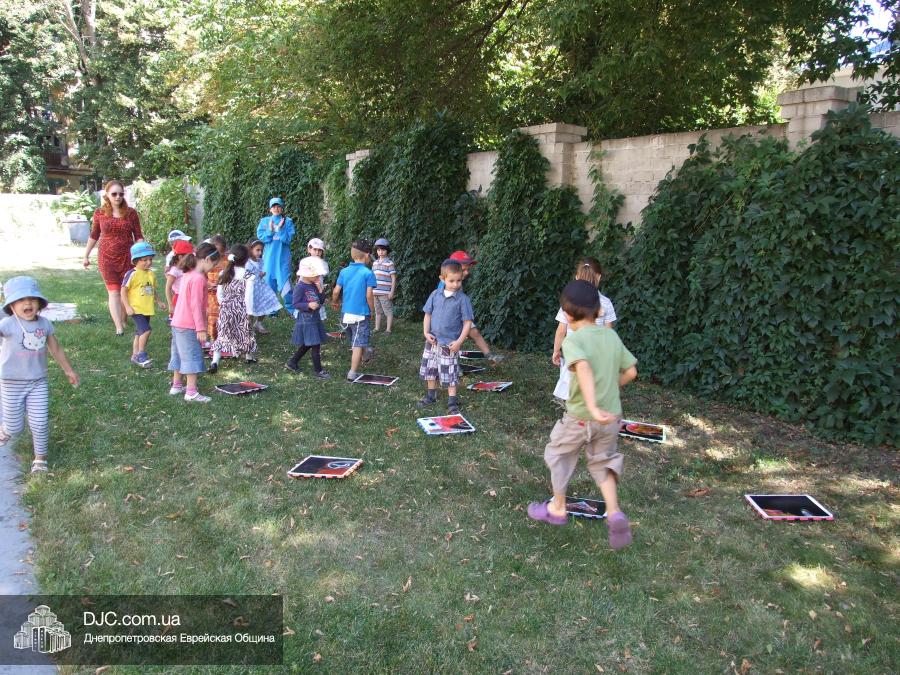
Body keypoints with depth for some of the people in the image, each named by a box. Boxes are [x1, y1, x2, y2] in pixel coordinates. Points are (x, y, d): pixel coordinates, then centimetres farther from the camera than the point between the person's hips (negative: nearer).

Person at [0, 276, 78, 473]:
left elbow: (55, 349, 13)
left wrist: (68, 370, 21)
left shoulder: (44, 324, -1)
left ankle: (40, 457, 18)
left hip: (38, 383, 3)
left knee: (40, 423, -1)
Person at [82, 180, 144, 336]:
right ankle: (119, 328, -15)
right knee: (113, 291, -8)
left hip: (127, 257, 0)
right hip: (106, 258, 0)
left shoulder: (131, 213, 0)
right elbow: (94, 235, 14)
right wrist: (86, 256, 18)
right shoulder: (100, 213, 3)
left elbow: (138, 236, 2)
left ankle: (123, 321, 25)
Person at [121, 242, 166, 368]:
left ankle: (135, 356, 26)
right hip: (136, 309, -7)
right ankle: (141, 355, -5)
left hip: (147, 309, 7)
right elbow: (123, 291, -12)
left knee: (139, 333, 15)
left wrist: (158, 302, 19)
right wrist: (127, 307, -17)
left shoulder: (151, 274, 9)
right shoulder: (132, 274, -13)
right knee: (145, 330, -18)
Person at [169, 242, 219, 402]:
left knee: (180, 354, 18)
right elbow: (196, 305, -21)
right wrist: (201, 328, -20)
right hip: (189, 326, -10)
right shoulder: (199, 278, -18)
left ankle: (176, 385, 29)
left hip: (178, 323, 10)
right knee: (193, 357, -6)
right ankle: (191, 392, -5)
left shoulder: (188, 275, 11)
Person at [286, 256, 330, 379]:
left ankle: (292, 362, 33)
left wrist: (320, 289, -6)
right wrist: (308, 305, -29)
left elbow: (321, 301, 9)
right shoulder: (300, 287, -16)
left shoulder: (315, 285, 7)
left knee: (307, 344, 18)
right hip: (306, 319, -9)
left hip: (315, 318, 9)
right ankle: (317, 370, 5)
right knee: (315, 345, -5)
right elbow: (294, 303, -17)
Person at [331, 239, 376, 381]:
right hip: (361, 314, -6)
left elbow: (336, 291, 1)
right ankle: (353, 373, 0)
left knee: (355, 342, 24)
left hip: (346, 314, 6)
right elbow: (369, 295, -15)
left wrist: (334, 302, 21)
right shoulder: (368, 273, -13)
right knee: (358, 344, 0)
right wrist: (372, 310, 1)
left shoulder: (344, 271, 2)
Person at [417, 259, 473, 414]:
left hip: (450, 344, -4)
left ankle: (452, 403, 14)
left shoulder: (463, 299, -11)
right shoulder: (435, 295, -1)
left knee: (450, 374, 2)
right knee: (429, 369, 17)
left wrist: (459, 341, -16)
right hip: (432, 342, 4)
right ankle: (431, 396, 35)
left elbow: (467, 322, -10)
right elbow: (428, 314, 8)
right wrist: (426, 332, -3)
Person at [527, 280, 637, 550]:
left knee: (558, 455, 18)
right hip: (611, 415, 5)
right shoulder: (612, 336, 3)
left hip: (580, 417, -5)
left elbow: (584, 368, -34)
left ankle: (557, 508, 33)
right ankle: (615, 514, 6)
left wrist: (593, 407, -41)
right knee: (603, 461, 22)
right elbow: (631, 371, 9)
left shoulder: (573, 340, -15)